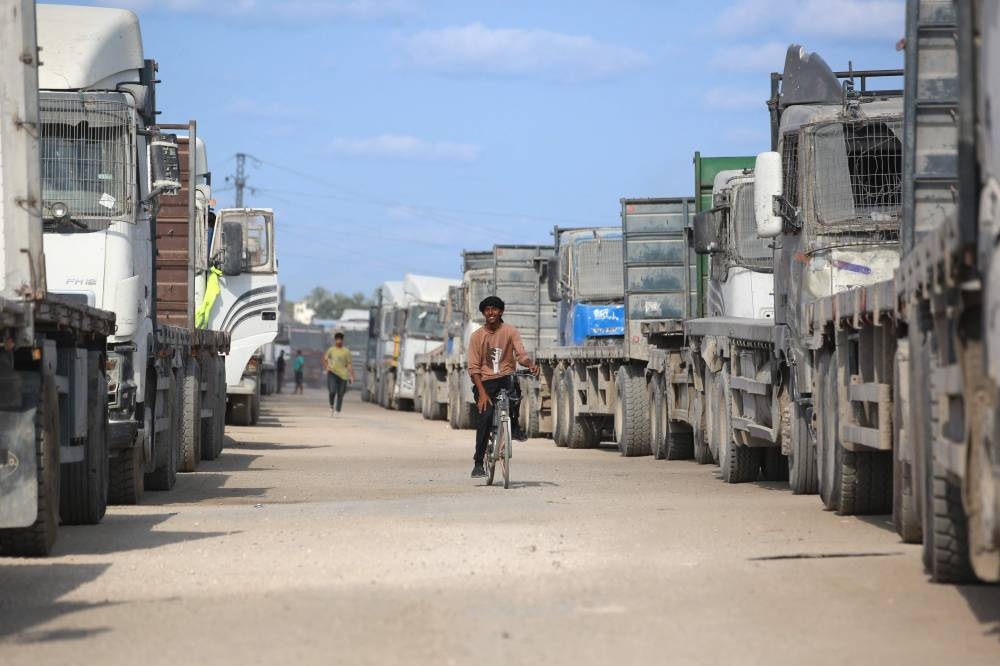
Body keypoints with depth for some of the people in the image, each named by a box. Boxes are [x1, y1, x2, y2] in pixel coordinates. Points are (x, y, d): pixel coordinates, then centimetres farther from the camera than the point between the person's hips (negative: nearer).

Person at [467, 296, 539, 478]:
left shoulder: (510, 331, 0)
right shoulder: (477, 336, 0)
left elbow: (521, 354, -12)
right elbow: (474, 368, -4)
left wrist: (531, 365, -35)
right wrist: (482, 392, -15)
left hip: (505, 377, 0)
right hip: (485, 381, 0)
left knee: (513, 383, -35)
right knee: (485, 417, -16)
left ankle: (514, 425, -11)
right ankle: (478, 463, -8)